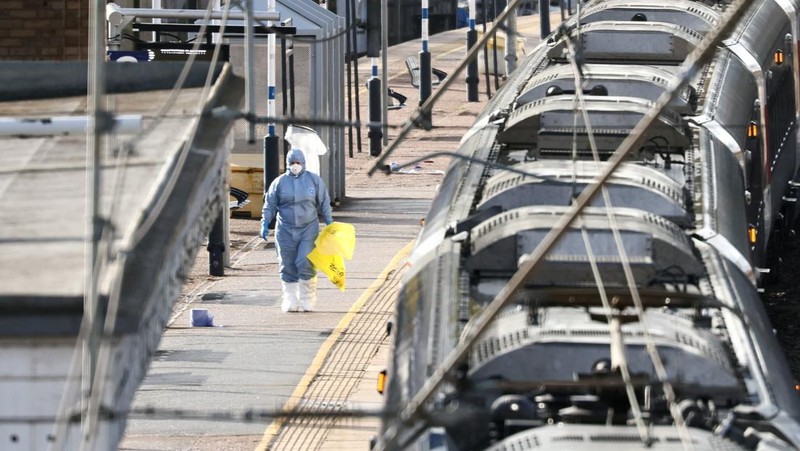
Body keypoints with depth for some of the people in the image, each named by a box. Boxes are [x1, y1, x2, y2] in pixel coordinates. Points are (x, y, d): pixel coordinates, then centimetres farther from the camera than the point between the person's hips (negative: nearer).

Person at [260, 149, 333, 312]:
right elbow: (270, 205, 7)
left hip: (308, 229, -1)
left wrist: (329, 223, 6)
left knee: (305, 263, -13)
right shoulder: (279, 182, 4)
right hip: (285, 230, 1)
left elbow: (324, 203, 11)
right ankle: (290, 301, 10)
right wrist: (265, 223, -4)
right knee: (288, 266, 1)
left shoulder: (314, 180, 6)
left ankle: (307, 300, -4)